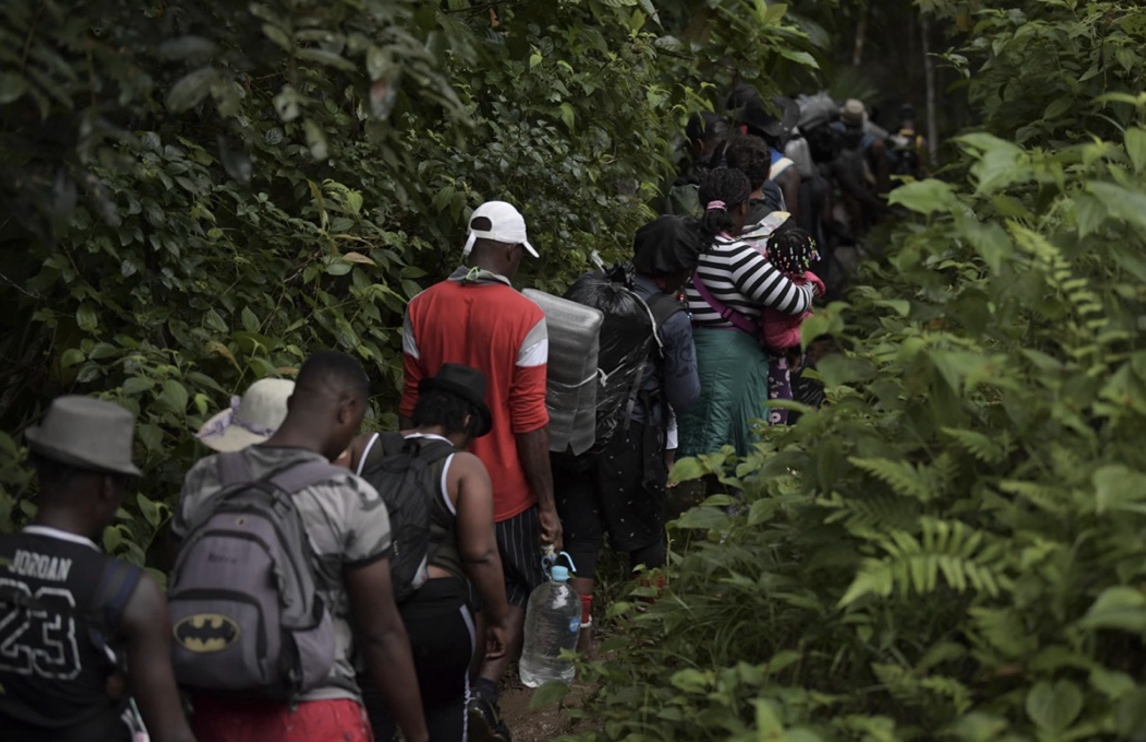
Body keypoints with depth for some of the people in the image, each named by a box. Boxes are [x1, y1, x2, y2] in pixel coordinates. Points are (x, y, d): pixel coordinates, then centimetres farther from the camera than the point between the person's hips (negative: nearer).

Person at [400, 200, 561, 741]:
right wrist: (546, 505, -8)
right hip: (505, 488, -3)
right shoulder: (524, 317, -16)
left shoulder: (421, 309, -5)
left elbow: (410, 406, 2)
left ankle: (454, 691, 34)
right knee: (515, 589, 15)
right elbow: (529, 421, -15)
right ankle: (484, 691, -3)